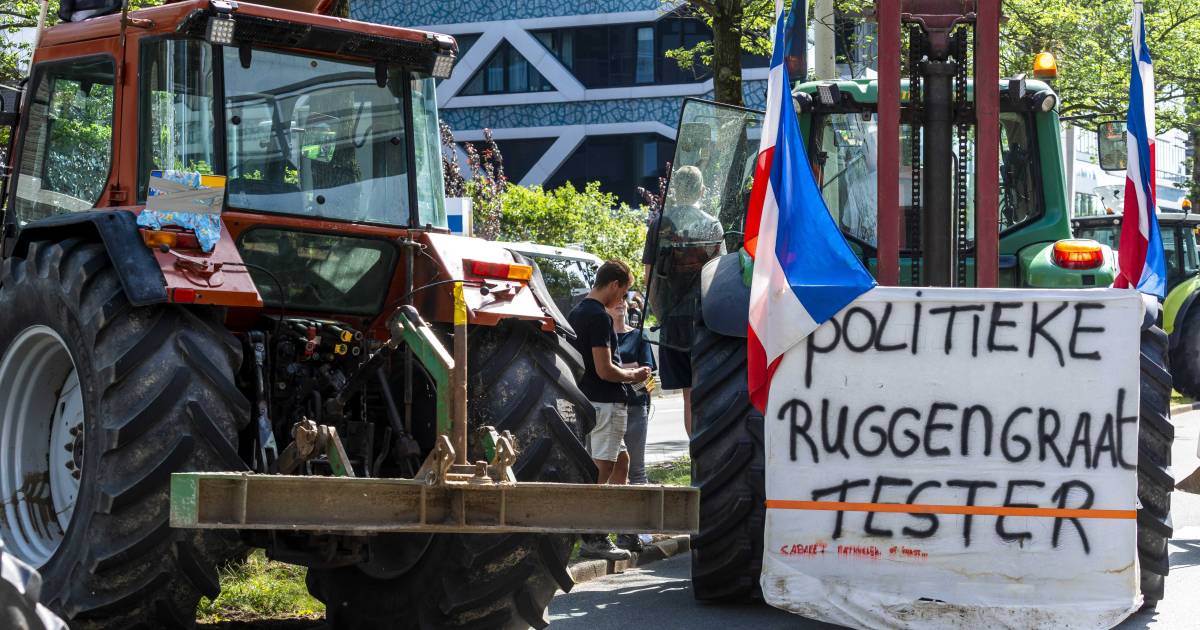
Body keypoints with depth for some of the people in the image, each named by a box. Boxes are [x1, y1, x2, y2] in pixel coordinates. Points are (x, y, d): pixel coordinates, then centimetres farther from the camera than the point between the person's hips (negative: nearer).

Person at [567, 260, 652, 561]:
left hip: (585, 399, 10)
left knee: (621, 460, 19)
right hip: (606, 401, -10)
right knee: (602, 469, -6)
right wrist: (633, 376, -4)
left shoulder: (575, 313, 13)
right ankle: (593, 539, -3)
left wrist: (625, 372, 20)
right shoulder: (599, 317, -17)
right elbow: (604, 370, -21)